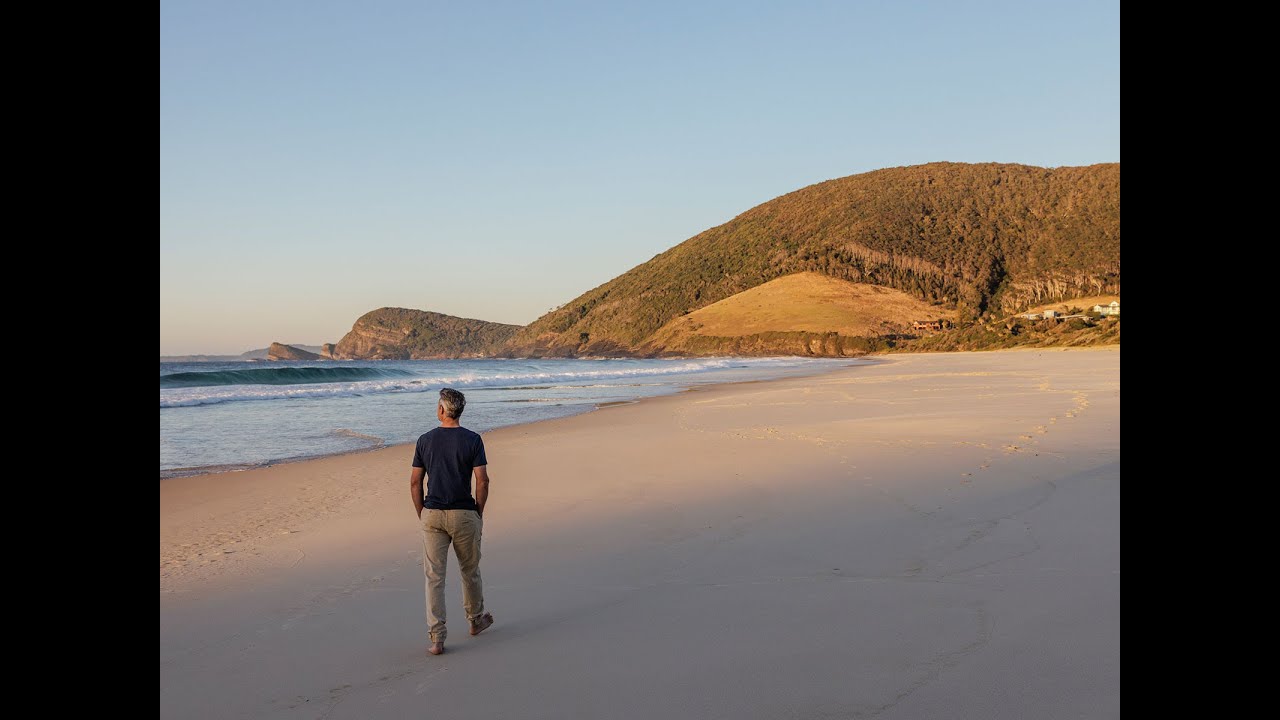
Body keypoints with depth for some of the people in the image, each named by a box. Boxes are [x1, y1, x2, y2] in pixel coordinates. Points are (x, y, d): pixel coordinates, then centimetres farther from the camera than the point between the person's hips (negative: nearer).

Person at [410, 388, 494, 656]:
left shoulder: (425, 440, 1)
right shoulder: (472, 440, -5)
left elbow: (415, 482, 2)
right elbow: (482, 480, -9)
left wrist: (421, 514, 12)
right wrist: (479, 512, 3)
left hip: (432, 515, 1)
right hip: (464, 514, -1)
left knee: (434, 576, 2)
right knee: (469, 570, 18)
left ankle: (437, 638, -5)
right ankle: (476, 620, 36)